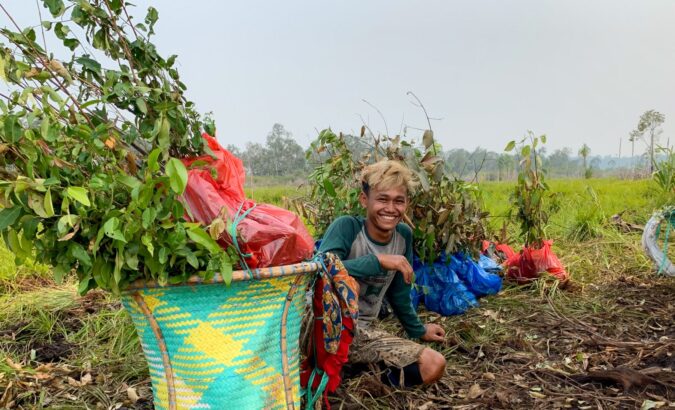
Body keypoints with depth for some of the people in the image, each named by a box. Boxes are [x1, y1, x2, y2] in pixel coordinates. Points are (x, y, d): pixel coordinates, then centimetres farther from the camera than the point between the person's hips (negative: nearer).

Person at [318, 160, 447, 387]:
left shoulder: (404, 235, 2)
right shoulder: (346, 227, -14)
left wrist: (418, 331, 27)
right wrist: (378, 261, -30)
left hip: (362, 332, 6)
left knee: (434, 366, -9)